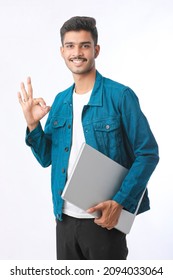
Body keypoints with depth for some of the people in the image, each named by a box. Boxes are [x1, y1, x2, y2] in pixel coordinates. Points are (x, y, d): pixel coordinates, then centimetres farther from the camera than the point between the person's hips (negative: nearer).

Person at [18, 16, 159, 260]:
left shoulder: (120, 96, -10)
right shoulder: (60, 101, 8)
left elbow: (148, 153, -11)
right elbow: (46, 158, 11)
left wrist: (119, 203, -18)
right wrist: (33, 125, -5)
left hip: (104, 219, -5)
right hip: (64, 217, 5)